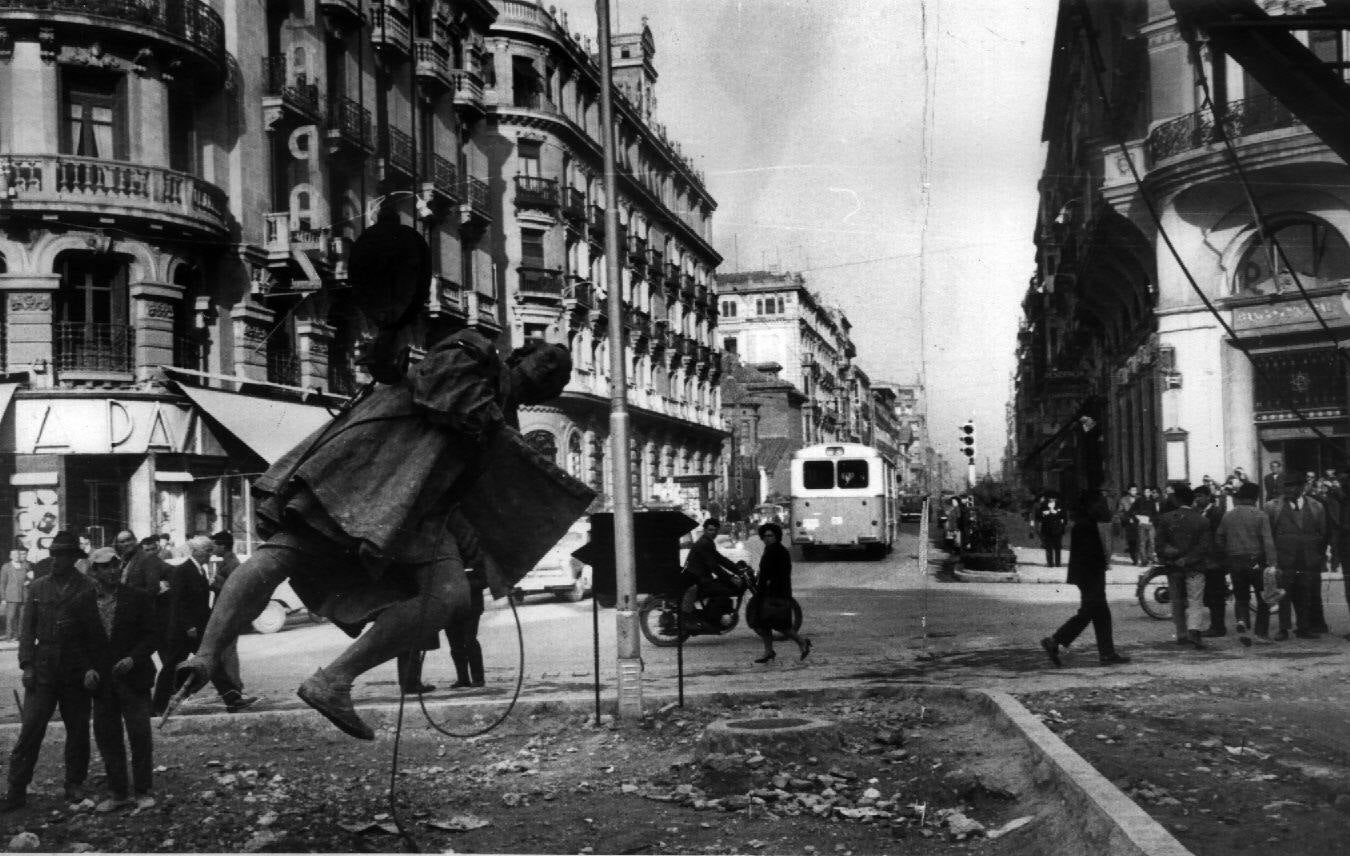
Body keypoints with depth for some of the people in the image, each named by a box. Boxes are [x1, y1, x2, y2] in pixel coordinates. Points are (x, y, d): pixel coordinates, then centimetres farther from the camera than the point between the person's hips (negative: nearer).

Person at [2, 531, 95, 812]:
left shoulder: (88, 589, -2)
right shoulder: (38, 587, 8)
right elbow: (27, 628, 9)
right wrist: (27, 665, 0)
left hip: (76, 670, -2)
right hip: (42, 670, 2)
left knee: (78, 730, 6)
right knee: (30, 729, -3)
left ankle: (74, 785, 21)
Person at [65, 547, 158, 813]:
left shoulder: (139, 598, -3)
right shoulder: (81, 603, 4)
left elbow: (151, 634, -1)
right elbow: (77, 641, 8)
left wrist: (133, 659, -15)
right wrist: (87, 669, -6)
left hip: (133, 678, -2)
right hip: (100, 680, 3)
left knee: (140, 735, -2)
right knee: (106, 737, 6)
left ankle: (143, 792, 10)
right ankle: (118, 793, 17)